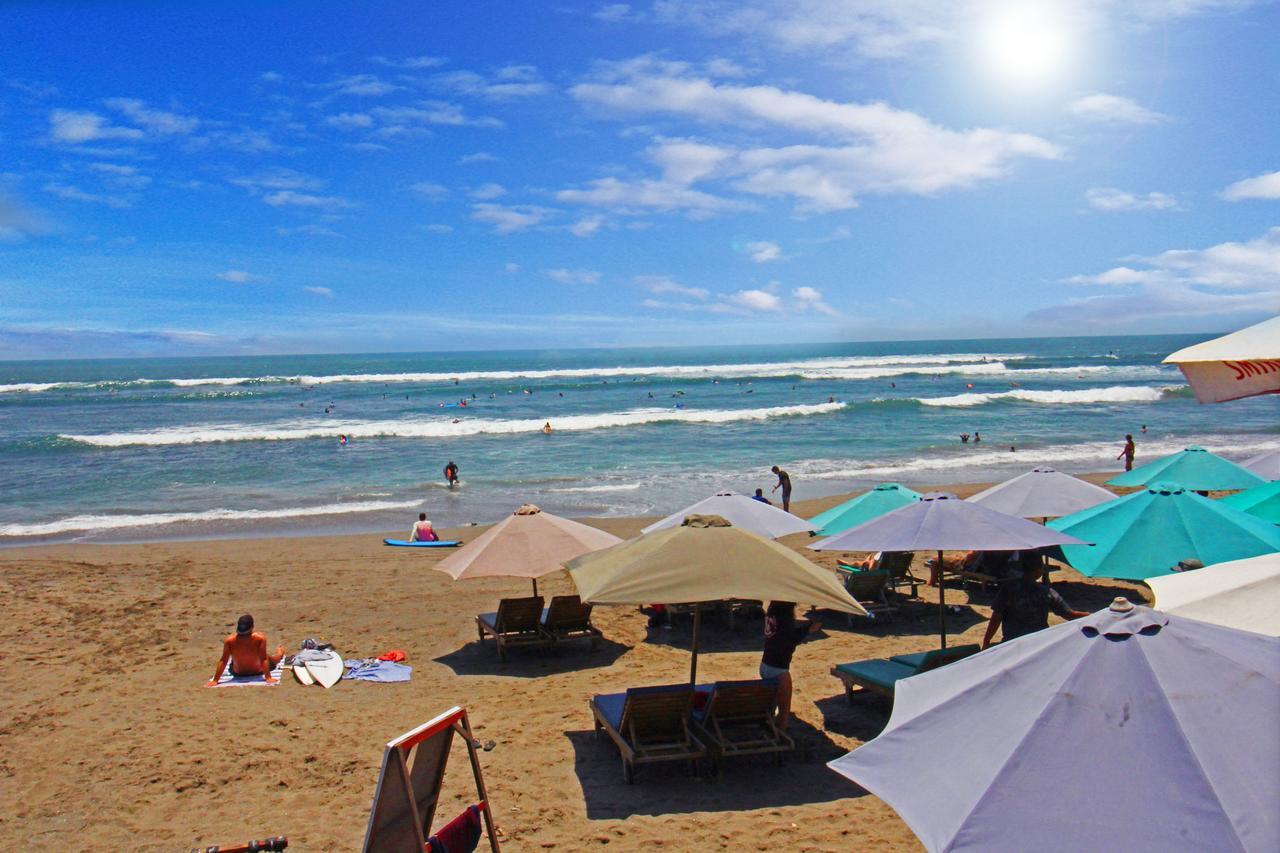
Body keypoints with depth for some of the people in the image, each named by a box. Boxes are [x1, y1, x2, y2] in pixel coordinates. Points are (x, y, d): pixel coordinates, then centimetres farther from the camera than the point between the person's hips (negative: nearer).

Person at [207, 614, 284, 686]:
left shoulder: (229, 640, -30)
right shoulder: (260, 638, -35)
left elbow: (223, 661, -23)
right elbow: (264, 660, -30)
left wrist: (215, 680, -15)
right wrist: (268, 677, -23)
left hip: (238, 673, 1)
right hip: (258, 671, 0)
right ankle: (279, 653, 66)